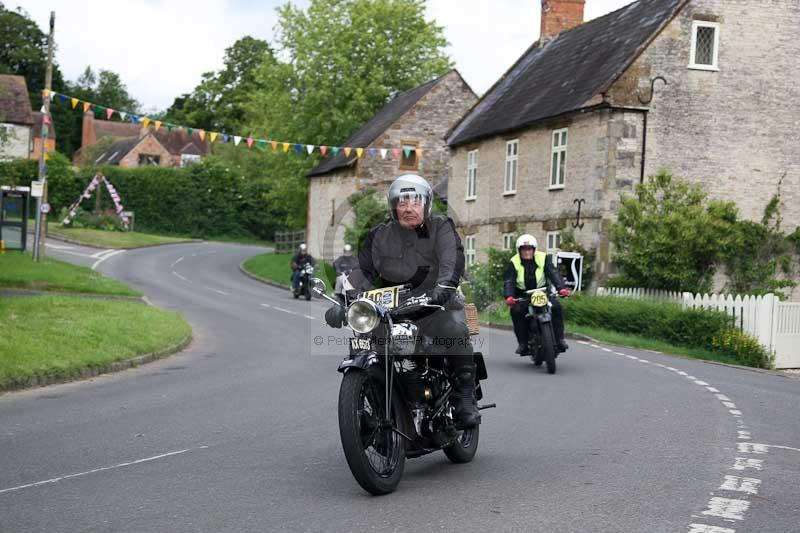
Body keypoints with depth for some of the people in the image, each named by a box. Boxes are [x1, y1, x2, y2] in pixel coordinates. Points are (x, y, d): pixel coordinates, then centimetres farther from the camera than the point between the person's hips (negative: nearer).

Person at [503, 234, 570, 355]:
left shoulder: (544, 258, -5)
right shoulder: (514, 263, -6)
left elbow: (553, 273, -17)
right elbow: (509, 281, -16)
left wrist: (561, 288, -36)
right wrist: (509, 296, -36)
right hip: (522, 294, -1)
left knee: (556, 307, -24)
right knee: (516, 311, -28)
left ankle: (559, 339, -14)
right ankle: (522, 343, -18)